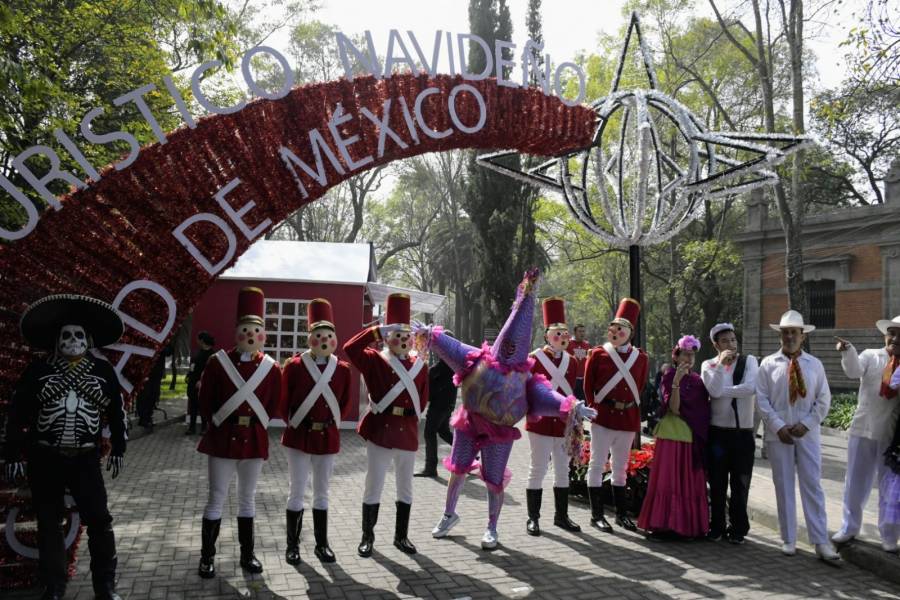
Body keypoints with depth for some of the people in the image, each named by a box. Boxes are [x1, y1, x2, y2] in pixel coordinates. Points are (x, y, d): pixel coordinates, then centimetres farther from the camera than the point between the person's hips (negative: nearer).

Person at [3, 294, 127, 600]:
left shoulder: (103, 370, 1)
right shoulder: (37, 370, -1)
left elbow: (117, 412, 8)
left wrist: (118, 451, 7)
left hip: (86, 459, 0)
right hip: (45, 459, 0)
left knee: (99, 521, -2)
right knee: (49, 524, 9)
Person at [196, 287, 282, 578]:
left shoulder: (272, 368, -1)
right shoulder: (217, 362, -6)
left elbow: (273, 407, 6)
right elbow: (205, 402, 0)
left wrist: (254, 424, -2)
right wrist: (221, 424, -3)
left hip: (254, 440, 2)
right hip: (222, 439, -2)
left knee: (248, 498, 13)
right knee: (216, 498, 4)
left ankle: (247, 554, 25)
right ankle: (207, 557, 16)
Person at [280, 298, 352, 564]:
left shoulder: (342, 369, 0)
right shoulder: (294, 366, -8)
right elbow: (283, 401, 1)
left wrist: (331, 422, 4)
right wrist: (295, 422, 4)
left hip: (328, 437, 3)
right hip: (300, 437, -2)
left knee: (322, 493, 12)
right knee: (297, 492, 3)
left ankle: (322, 544, 23)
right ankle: (293, 545, 16)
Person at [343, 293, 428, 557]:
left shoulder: (419, 365, 6)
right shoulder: (375, 360, -4)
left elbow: (423, 398, 12)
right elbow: (350, 348, -20)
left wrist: (409, 416, 0)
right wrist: (378, 330, -20)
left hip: (407, 432, 4)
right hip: (380, 430, -3)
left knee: (405, 487, 12)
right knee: (374, 486, 4)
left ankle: (401, 536, 25)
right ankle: (367, 537, 17)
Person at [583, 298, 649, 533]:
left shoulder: (641, 358, 5)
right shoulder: (598, 354, -3)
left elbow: (640, 387, 15)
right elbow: (588, 385, 3)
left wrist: (631, 407, 10)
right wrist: (597, 406, 2)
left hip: (628, 418, 4)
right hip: (603, 416, -3)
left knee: (621, 467, 14)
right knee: (597, 464, 0)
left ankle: (621, 514, 24)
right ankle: (597, 514, 9)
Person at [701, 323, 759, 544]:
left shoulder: (749, 361, 2)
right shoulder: (709, 365, 2)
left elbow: (750, 388, -15)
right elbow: (714, 390, -16)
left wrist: (721, 391, -11)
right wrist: (721, 364, -16)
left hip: (744, 432, 0)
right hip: (717, 431, 0)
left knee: (740, 483, 7)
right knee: (717, 482, 8)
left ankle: (738, 529, 20)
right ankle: (717, 527, 21)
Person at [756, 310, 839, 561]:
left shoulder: (815, 364, 5)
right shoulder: (768, 364, 2)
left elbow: (824, 400, 4)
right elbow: (762, 399, -1)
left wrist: (806, 424, -7)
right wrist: (778, 426, -10)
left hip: (807, 434, 1)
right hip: (778, 434, 0)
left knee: (813, 486, 1)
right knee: (783, 487, 5)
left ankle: (821, 542, 4)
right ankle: (788, 540, 14)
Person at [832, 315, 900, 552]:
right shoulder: (871, 356, 2)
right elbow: (854, 371, -18)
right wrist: (848, 351, -35)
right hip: (863, 429, 1)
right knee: (855, 483, 11)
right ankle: (849, 527, 26)